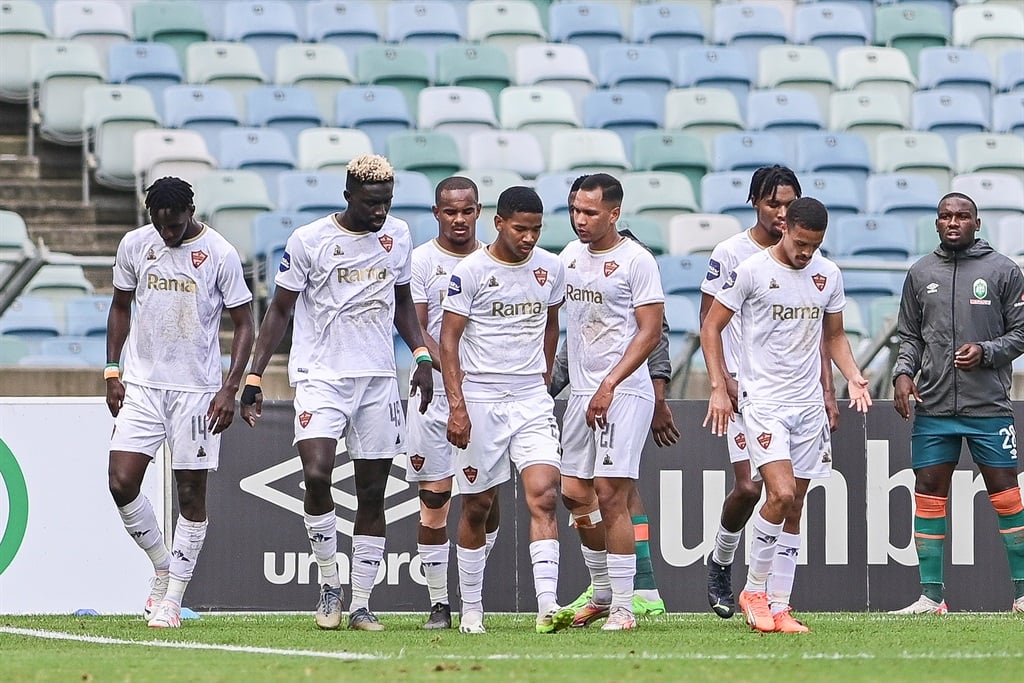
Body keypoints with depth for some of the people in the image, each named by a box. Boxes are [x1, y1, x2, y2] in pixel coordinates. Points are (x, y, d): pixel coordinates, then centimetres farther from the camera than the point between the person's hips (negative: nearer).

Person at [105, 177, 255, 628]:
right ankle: (163, 567, 13)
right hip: (141, 384, 3)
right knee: (121, 483, -9)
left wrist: (230, 389, -12)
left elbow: (244, 324, -2)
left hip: (197, 388, -3)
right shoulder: (134, 245, 3)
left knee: (191, 493, 0)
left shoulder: (220, 255, -7)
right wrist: (112, 371, 9)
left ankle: (172, 599, 8)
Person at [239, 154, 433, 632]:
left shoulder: (397, 235, 6)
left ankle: (361, 604, 9)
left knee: (372, 493, 3)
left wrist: (422, 356, 7)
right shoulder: (308, 240, -7)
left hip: (378, 377, 4)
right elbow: (279, 311, 0)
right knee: (316, 474, -22)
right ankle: (329, 584, -5)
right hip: (321, 375, -4)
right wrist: (253, 378, -6)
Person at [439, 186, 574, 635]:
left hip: (532, 402, 3)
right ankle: (471, 609, 18)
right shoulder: (470, 272, -7)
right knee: (477, 507, 5)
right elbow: (448, 340, -6)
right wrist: (456, 405, -14)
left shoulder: (550, 269, 6)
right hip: (479, 402, -3)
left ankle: (547, 606, -21)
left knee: (543, 496, -13)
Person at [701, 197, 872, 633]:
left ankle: (779, 607, 11)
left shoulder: (828, 275, 7)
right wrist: (718, 387, -9)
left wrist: (853, 377, 3)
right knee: (781, 494, -19)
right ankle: (753, 591, -3)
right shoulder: (751, 271, -8)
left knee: (794, 509, 6)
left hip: (809, 402, 5)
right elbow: (711, 327, -1)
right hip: (763, 400, -5)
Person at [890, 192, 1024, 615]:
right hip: (933, 406, 3)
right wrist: (903, 373, -3)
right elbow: (909, 335, 15)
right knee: (928, 494, 1)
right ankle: (931, 596, 7)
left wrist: (986, 351, -14)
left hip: (988, 404, -3)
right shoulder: (920, 274, 10)